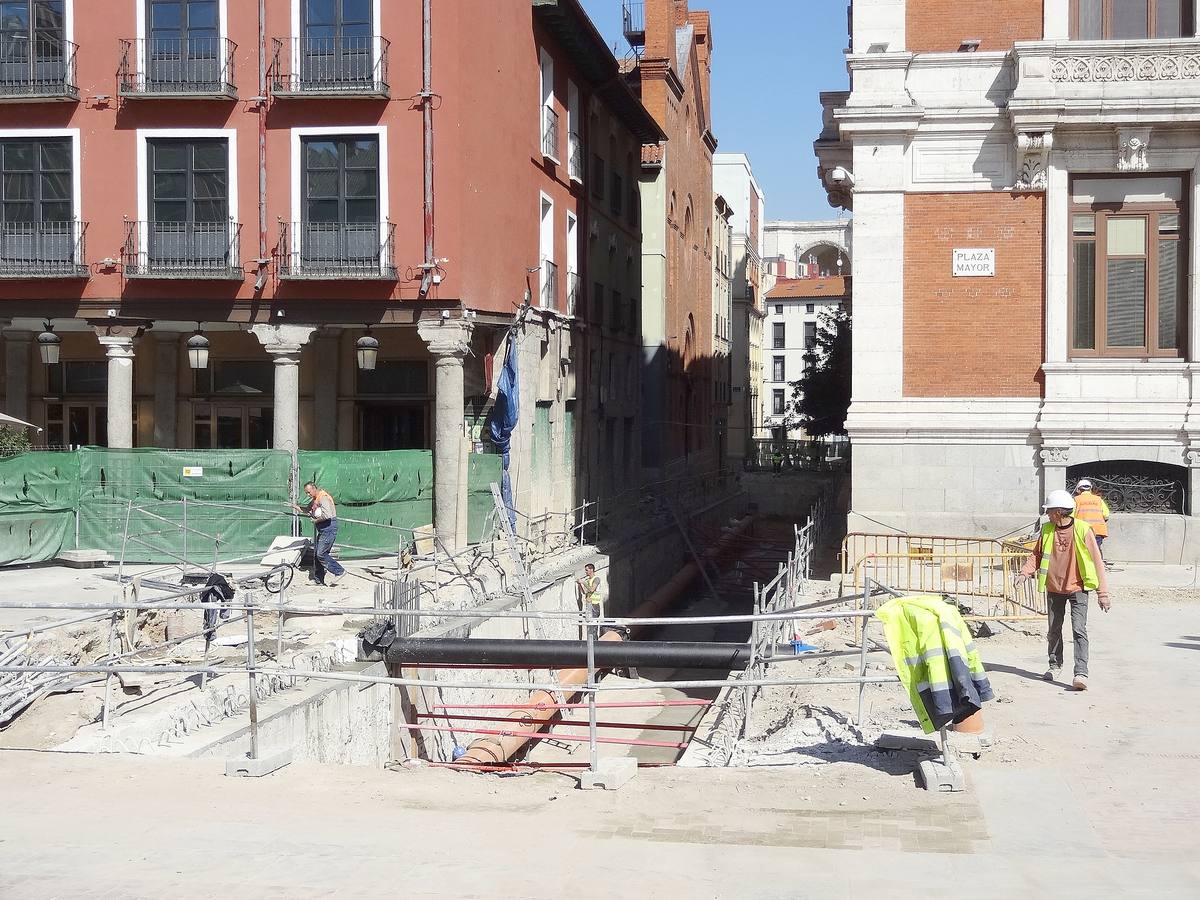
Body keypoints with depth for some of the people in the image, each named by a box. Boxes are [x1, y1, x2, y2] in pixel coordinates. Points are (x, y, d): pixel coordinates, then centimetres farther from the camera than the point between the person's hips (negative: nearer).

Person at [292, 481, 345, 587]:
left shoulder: (323, 497, -16)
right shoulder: (314, 500, 16)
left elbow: (327, 515, -29)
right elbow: (307, 510, 30)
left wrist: (316, 520, -15)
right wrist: (295, 507, 16)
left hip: (329, 528, -10)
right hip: (322, 529, 10)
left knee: (321, 554, -12)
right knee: (316, 553, 11)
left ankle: (339, 571, -5)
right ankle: (318, 579, 17)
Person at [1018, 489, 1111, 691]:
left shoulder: (1083, 530, -13)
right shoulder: (1047, 530, 1)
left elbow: (1096, 561, -9)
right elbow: (1037, 555, 11)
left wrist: (1103, 593, -10)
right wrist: (1025, 572, -9)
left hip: (1077, 588, -5)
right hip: (1054, 588, 5)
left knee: (1079, 630, -14)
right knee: (1054, 629, 15)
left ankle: (1081, 673, -17)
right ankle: (1055, 666, 32)